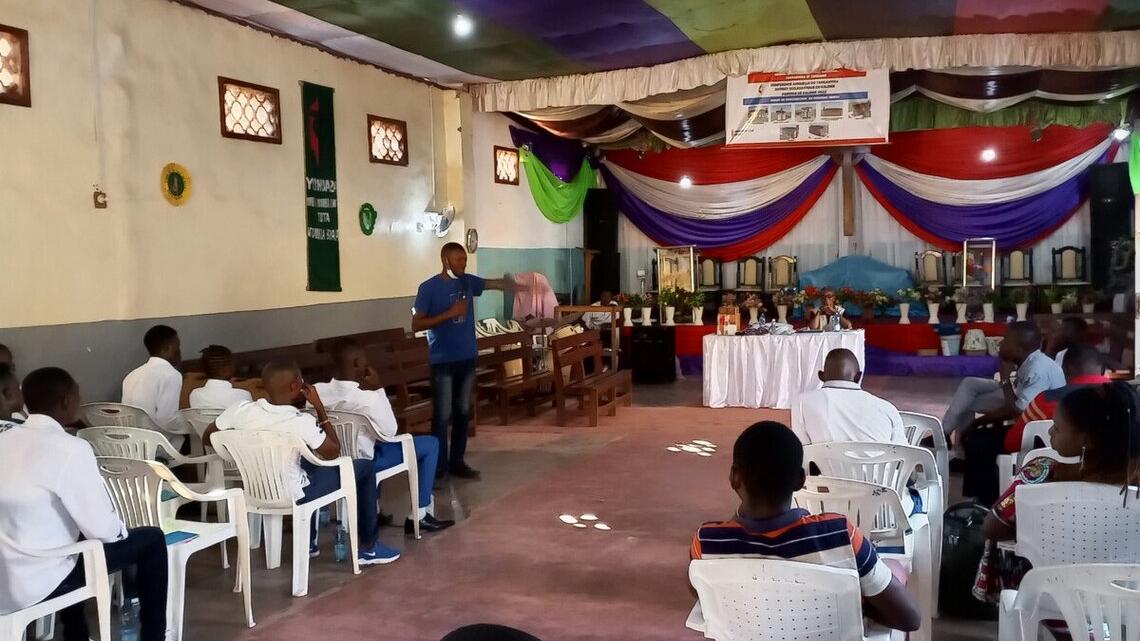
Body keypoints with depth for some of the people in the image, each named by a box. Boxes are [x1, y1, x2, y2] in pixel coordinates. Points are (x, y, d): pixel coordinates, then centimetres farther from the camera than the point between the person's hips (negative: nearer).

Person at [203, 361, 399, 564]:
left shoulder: (240, 410, -13)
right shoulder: (301, 422, -26)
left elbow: (207, 438, 3)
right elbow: (333, 452, -9)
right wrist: (319, 407, -11)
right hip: (291, 496, -6)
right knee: (364, 468, 7)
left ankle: (308, 543, 38)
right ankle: (368, 548, 16)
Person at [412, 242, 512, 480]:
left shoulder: (467, 281, 7)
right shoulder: (429, 287, -9)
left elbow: (495, 284, 5)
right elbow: (416, 325, -12)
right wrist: (450, 313, -19)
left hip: (467, 358, 6)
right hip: (443, 362, -6)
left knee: (463, 412, 11)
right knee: (442, 415, -3)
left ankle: (457, 462, 22)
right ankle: (438, 468, 5)